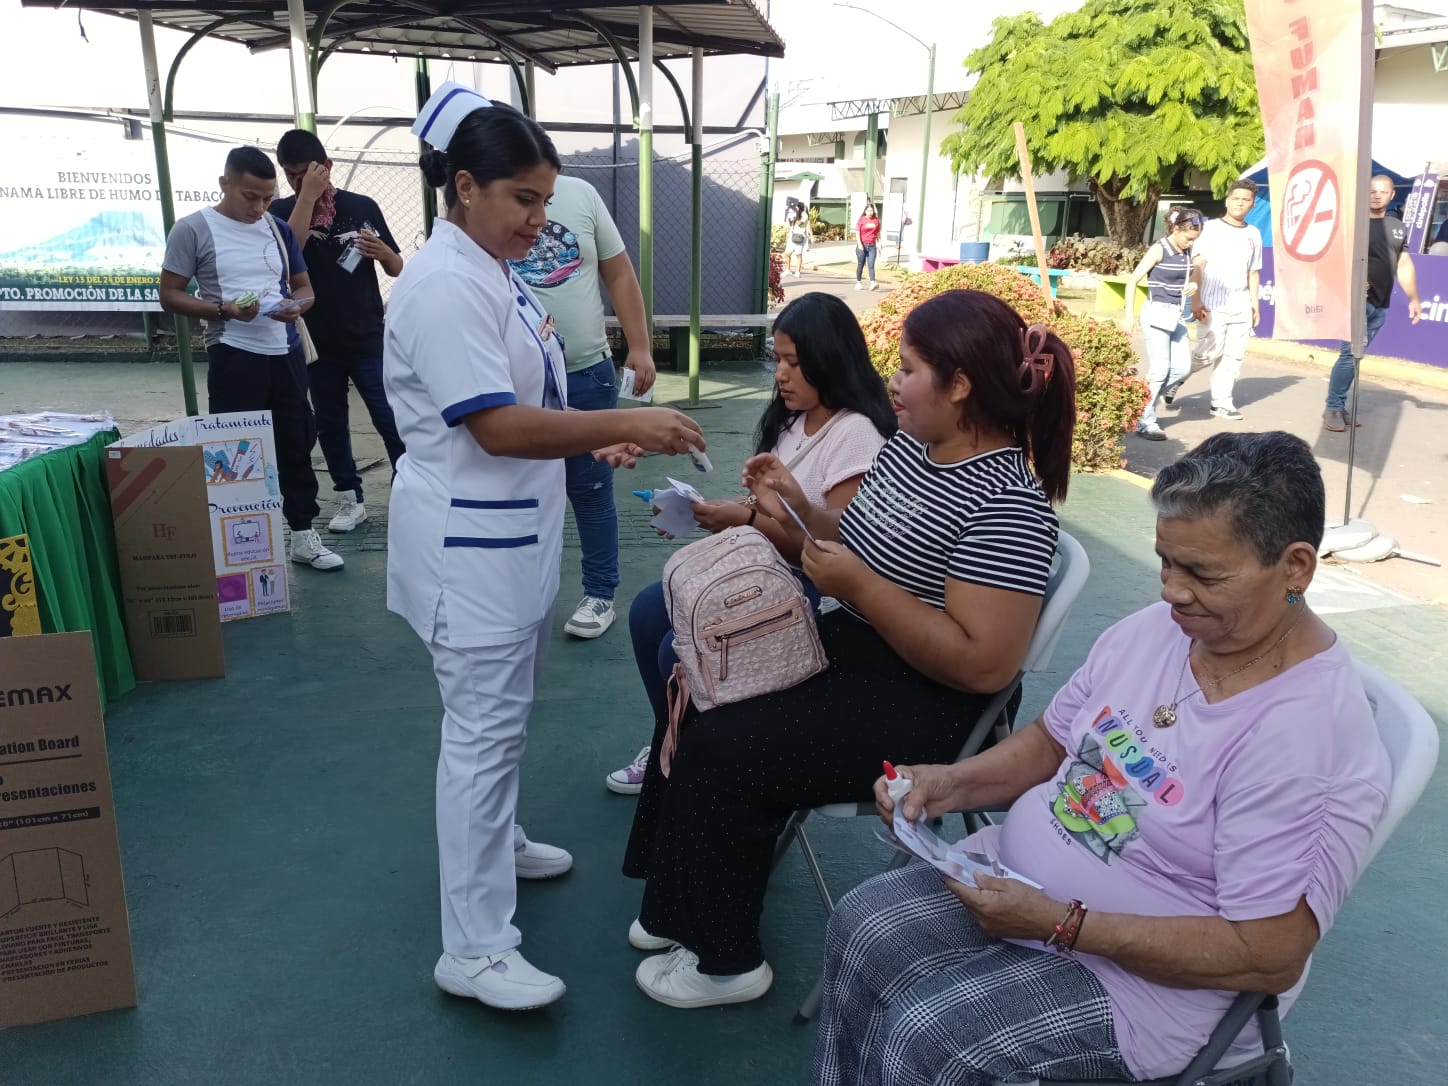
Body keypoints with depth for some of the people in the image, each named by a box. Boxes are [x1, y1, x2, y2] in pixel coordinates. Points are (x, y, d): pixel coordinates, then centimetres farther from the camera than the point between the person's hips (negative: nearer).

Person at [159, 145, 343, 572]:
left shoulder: (279, 229, 10)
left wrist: (296, 305, -7)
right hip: (234, 357, -5)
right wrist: (222, 310, -19)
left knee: (297, 443, 11)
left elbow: (304, 287, 17)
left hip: (286, 353, 5)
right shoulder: (193, 229, -4)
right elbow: (170, 295, -3)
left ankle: (303, 535, 22)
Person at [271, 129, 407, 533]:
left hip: (368, 340, -1)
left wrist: (382, 251, -15)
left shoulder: (362, 206, 1)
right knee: (330, 425, 9)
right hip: (316, 342, 2)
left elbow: (397, 269, 7)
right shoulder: (282, 211, 2)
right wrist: (308, 196, -20)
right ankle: (350, 500, 21)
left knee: (392, 421, -4)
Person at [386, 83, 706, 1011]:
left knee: (505, 712, 22)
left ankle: (494, 840, 43)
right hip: (470, 541, -10)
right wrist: (628, 424, -27)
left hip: (517, 529, 10)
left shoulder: (495, 271, 11)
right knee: (485, 726, -4)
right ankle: (476, 947, 7)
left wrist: (598, 440, 6)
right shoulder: (447, 286, -20)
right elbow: (496, 427, -26)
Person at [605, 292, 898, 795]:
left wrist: (746, 521, -24)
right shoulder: (792, 419, 9)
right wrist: (719, 511, -5)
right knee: (647, 613, 1)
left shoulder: (855, 434, -19)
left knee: (682, 651, -19)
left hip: (815, 590, -9)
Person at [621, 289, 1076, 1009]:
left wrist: (857, 585, -26)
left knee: (720, 748, -14)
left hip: (925, 708, -9)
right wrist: (798, 506, -4)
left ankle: (726, 960, 8)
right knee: (696, 695, 7)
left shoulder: (1007, 504, -24)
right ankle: (685, 907, 23)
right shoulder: (908, 446, 4)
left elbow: (984, 665, -29)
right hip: (849, 653, 10)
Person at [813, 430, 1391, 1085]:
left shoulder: (1312, 730, -25)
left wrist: (1060, 925, -26)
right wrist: (955, 783, -8)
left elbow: (1268, 958, -24)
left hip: (1146, 977, -7)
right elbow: (1051, 742, 11)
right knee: (862, 927, -7)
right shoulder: (1156, 628, -2)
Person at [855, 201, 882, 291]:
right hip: (862, 245, -1)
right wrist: (860, 244, -14)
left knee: (871, 265, -9)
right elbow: (857, 232, -4)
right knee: (860, 265, 7)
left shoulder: (876, 220, 7)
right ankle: (858, 283, 18)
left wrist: (879, 244, 12)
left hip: (872, 246, 1)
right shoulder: (861, 220, -1)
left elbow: (878, 233, 15)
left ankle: (872, 284, -19)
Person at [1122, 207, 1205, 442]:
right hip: (1156, 314, -7)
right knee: (1160, 370, -7)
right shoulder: (1159, 250, -11)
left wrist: (1193, 285, 7)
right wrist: (1129, 315, -16)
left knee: (1183, 368, 4)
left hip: (1175, 316, 7)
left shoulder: (1187, 252, 8)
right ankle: (1144, 422, 2)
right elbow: (1133, 280, -12)